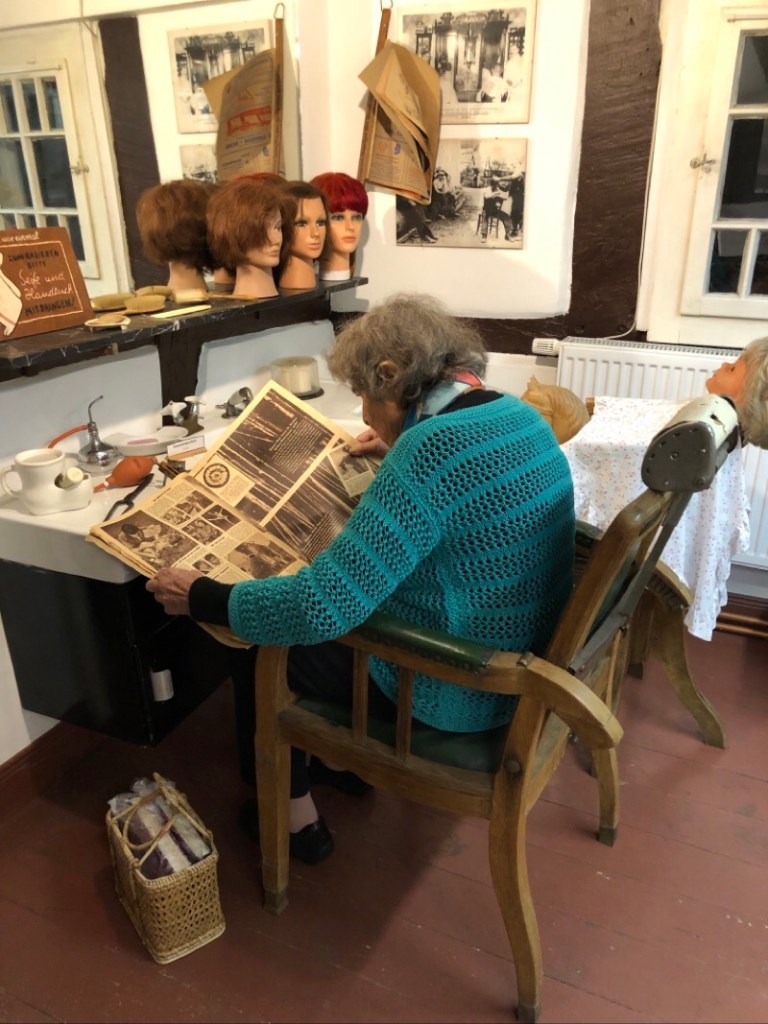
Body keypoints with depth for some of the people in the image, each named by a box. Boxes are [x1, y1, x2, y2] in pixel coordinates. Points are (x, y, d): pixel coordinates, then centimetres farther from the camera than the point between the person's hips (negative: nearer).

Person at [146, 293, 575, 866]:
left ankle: (296, 819, 28)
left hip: (457, 690, -9)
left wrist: (202, 599, -18)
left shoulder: (430, 450, -29)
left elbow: (323, 605, -31)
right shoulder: (523, 416, -1)